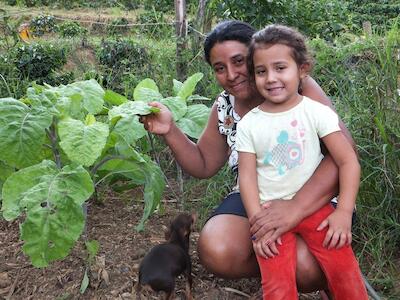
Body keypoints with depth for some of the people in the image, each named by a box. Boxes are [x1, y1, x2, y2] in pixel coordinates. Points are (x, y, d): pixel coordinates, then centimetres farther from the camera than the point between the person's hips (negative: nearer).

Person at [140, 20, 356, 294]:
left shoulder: (297, 86, -14)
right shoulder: (224, 107, 2)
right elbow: (203, 165, 13)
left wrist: (297, 207, -36)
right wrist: (170, 131, -5)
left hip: (313, 197, -3)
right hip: (253, 197, 4)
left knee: (307, 268, -32)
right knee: (217, 253, -25)